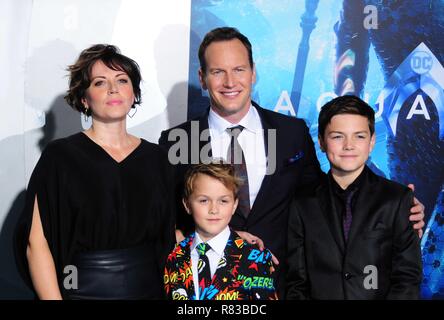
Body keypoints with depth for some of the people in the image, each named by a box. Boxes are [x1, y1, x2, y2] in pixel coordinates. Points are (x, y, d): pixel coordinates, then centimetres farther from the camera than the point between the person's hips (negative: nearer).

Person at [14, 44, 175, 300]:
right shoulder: (60, 156, -8)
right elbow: (36, 242, -11)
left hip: (149, 289, 4)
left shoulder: (156, 158, 3)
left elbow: (170, 234, 8)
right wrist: (53, 298, -18)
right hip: (82, 290, -3)